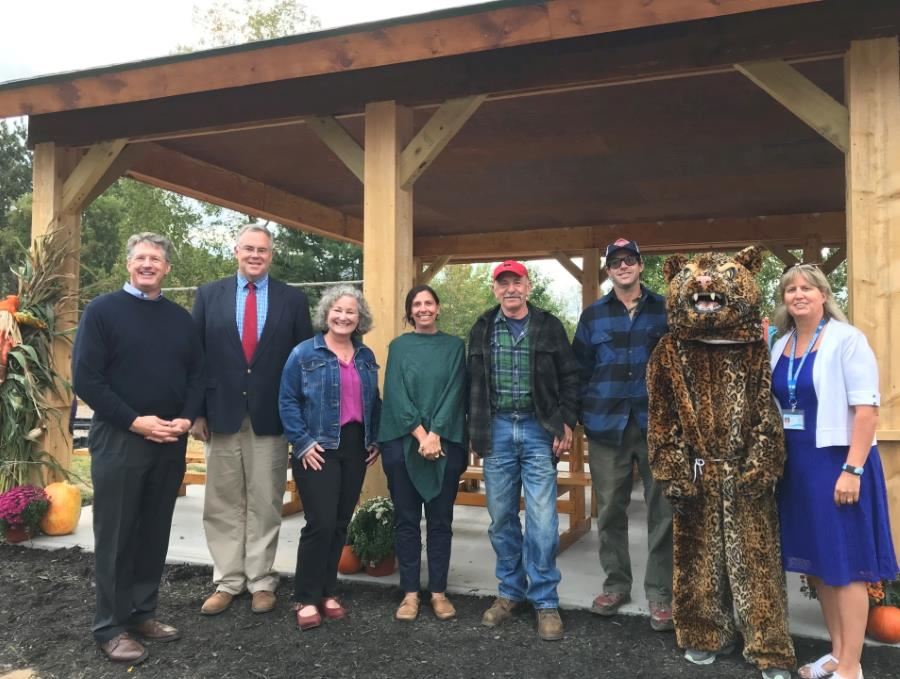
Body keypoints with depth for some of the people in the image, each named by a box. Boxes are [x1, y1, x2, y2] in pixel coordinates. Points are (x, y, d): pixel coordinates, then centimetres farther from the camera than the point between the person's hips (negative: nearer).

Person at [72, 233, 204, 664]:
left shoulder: (180, 318, 11)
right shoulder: (102, 311, -3)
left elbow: (197, 374, 11)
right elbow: (85, 378, -10)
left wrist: (186, 419, -6)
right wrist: (135, 422, -16)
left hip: (170, 442, 5)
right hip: (119, 439, -4)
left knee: (155, 531, 11)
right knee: (115, 535, 2)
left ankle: (142, 612, 24)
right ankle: (110, 626, 13)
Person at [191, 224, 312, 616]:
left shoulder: (293, 300, 3)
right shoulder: (209, 295, 5)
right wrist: (196, 412, -1)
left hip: (271, 417, -1)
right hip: (222, 414, 1)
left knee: (265, 504, 7)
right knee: (223, 505, 8)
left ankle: (261, 582, 19)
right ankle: (227, 582, 20)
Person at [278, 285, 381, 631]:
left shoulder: (366, 356, 11)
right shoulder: (304, 353, -4)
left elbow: (374, 402, 18)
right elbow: (287, 401, -5)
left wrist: (375, 440, 9)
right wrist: (303, 442, -12)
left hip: (355, 449, 5)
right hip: (318, 449, -5)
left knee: (340, 524, 9)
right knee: (320, 523, -9)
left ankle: (327, 592, 22)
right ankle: (306, 598, 6)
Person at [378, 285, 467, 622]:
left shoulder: (454, 346, 7)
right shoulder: (399, 347, 7)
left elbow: (454, 393, -2)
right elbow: (396, 395, -2)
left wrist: (435, 435, -13)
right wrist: (420, 435, -12)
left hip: (445, 443, 0)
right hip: (403, 443, 0)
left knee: (440, 520, 6)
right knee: (407, 519, 5)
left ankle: (439, 591, 15)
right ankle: (410, 592, 14)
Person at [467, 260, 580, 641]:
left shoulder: (549, 326, 2)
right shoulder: (483, 329, 8)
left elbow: (570, 377, 4)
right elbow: (473, 383, 11)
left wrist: (566, 422, -4)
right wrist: (475, 431, 7)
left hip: (538, 429, -2)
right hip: (497, 429, 2)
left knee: (542, 519, -4)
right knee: (501, 517, 8)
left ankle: (545, 602, 9)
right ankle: (510, 592, 23)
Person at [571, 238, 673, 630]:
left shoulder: (665, 310, 5)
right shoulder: (592, 315, 9)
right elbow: (579, 369, 9)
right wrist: (582, 414, 2)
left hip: (657, 423, -1)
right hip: (608, 425, 2)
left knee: (663, 510, 1)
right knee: (610, 510, 9)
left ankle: (660, 593, 13)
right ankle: (616, 584, 24)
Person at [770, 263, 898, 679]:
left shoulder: (846, 340, -9)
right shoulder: (780, 347, 9)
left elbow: (866, 409, -14)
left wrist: (852, 470, -19)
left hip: (836, 462, -6)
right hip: (796, 465, 7)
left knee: (845, 562, 0)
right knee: (815, 560, 12)